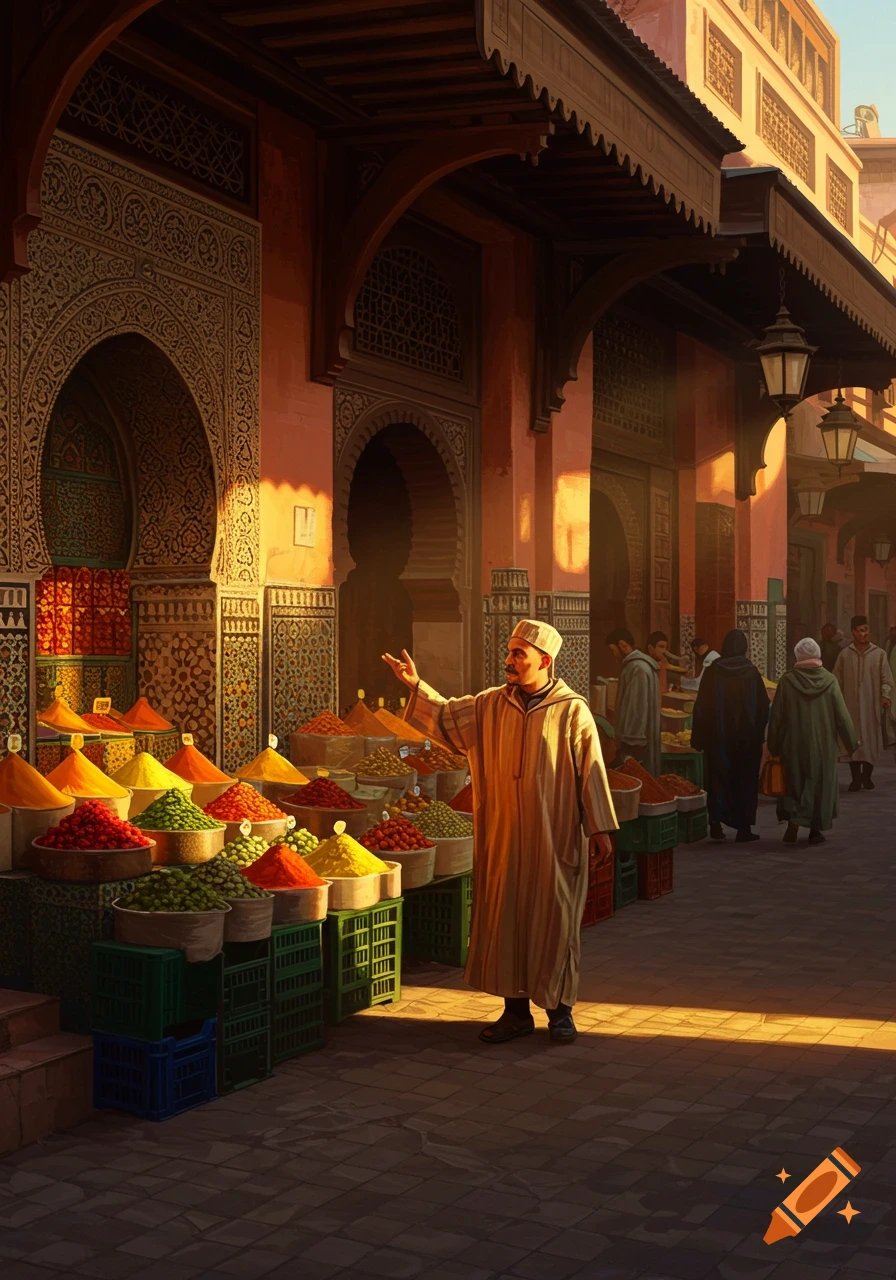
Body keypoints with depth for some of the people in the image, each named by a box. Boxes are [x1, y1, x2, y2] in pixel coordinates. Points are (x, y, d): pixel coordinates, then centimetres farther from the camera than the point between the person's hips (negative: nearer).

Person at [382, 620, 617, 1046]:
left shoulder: (572, 711, -7)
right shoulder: (492, 705, 4)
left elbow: (590, 770, -7)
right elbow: (446, 716, 9)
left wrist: (600, 827, -8)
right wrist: (416, 686, -6)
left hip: (554, 840, -4)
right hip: (505, 838, 4)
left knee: (554, 922, 3)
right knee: (506, 919, 7)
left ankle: (560, 1010, 17)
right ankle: (516, 1010, 18)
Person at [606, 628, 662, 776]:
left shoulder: (637, 668, -19)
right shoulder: (638, 664, 13)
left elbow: (638, 708, -21)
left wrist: (630, 740, -19)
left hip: (635, 740, -10)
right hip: (640, 737, 10)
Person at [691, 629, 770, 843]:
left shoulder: (712, 673, -6)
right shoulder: (751, 673, -6)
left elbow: (701, 707, -4)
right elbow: (764, 706, -1)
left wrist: (698, 738, 3)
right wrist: (759, 733, 12)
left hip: (718, 737, 0)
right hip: (748, 737, 0)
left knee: (719, 777, 11)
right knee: (745, 780, 10)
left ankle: (716, 820, -6)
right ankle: (744, 828, 10)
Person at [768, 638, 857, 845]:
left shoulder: (787, 680, -9)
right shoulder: (829, 680, -8)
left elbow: (777, 716, -4)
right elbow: (841, 715, -4)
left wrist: (774, 745, 6)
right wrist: (851, 741, 8)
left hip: (794, 744, 0)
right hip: (823, 744, 0)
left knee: (795, 785, 12)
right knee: (821, 785, 12)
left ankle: (793, 823, -5)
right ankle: (816, 830, 14)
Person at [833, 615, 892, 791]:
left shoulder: (879, 654, 2)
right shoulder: (844, 655, 3)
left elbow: (886, 679, 1)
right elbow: (837, 680, 6)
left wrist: (885, 696, -14)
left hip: (872, 706, 0)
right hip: (851, 705, 0)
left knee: (872, 741, 2)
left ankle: (866, 776, 17)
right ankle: (855, 778, 6)